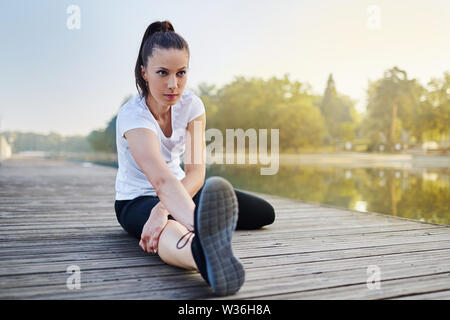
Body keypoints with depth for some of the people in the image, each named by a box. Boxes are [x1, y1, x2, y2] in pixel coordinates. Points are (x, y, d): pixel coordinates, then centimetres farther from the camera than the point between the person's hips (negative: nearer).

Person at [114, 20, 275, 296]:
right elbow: (161, 179, -48)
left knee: (264, 213, 1)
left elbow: (196, 172, -24)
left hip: (181, 190, 7)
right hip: (137, 199, -6)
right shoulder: (132, 115, -28)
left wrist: (162, 209, -46)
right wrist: (202, 227, -66)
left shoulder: (191, 105, -12)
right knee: (167, 229, -47)